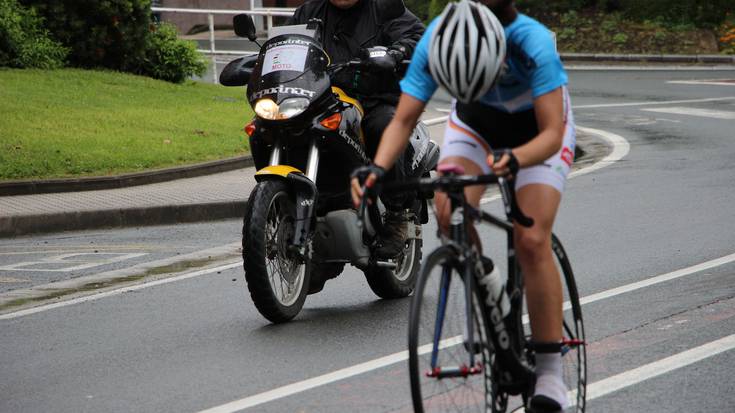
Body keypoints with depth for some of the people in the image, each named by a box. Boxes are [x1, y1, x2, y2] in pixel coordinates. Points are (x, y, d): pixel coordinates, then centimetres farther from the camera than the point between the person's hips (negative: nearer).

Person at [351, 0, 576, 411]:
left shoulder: (533, 43, -40)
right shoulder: (433, 43, -31)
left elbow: (551, 133, -38)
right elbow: (404, 119, -25)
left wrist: (513, 159, -58)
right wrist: (378, 168, -44)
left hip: (536, 127, -3)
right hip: (476, 122, 3)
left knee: (532, 241, -18)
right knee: (449, 213, -24)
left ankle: (550, 373, -10)